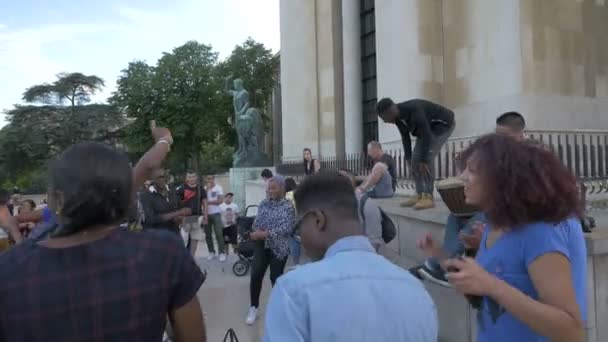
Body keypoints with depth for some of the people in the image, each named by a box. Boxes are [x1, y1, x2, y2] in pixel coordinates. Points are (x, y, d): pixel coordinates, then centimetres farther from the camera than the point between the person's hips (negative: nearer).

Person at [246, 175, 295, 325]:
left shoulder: (288, 207, -10)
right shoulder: (264, 203, 6)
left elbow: (286, 229, -19)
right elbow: (256, 222, 7)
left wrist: (264, 234, -26)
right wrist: (257, 232, -16)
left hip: (278, 247, -4)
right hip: (262, 245, 4)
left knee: (276, 277, 6)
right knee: (255, 275, -2)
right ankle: (253, 308, 13)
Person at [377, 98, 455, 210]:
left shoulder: (414, 110, -36)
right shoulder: (397, 117, -11)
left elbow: (426, 135, -35)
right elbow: (405, 137, -1)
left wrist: (423, 161, -33)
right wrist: (408, 158, -6)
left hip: (443, 124, -8)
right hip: (426, 127, 9)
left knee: (428, 156, -22)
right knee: (415, 159, -1)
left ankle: (428, 197, -21)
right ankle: (419, 195, 3)